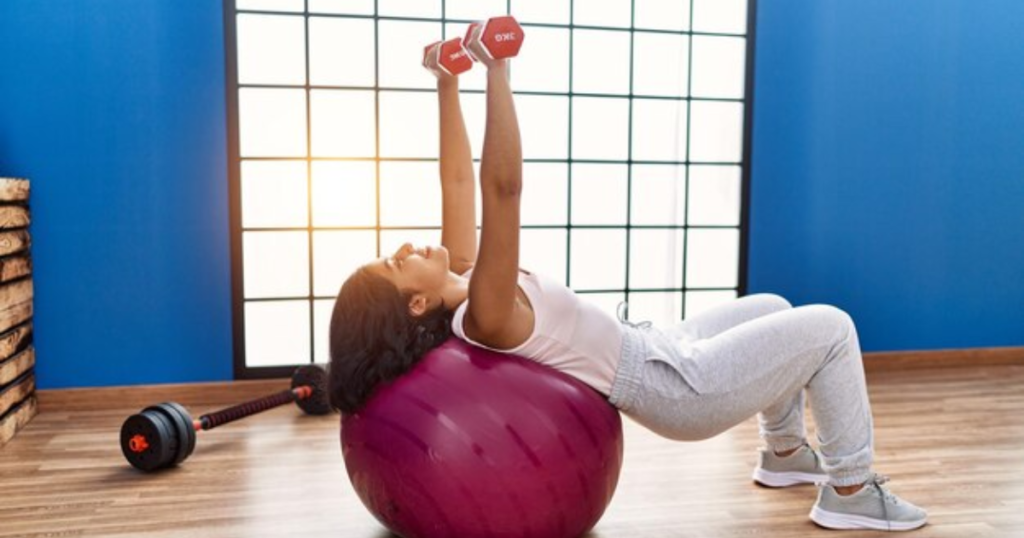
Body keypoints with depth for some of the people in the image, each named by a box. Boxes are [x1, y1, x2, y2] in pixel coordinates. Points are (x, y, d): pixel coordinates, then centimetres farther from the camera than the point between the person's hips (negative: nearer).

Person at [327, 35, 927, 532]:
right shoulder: (483, 317, -30)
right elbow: (501, 187, -41)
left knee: (770, 306, 25)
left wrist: (449, 84, -4)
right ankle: (851, 490, 12)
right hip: (680, 388, -9)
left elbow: (460, 181, -1)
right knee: (829, 327, -1)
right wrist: (497, 72, -39)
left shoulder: (459, 283, -4)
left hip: (656, 355, 9)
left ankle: (785, 450, 37)